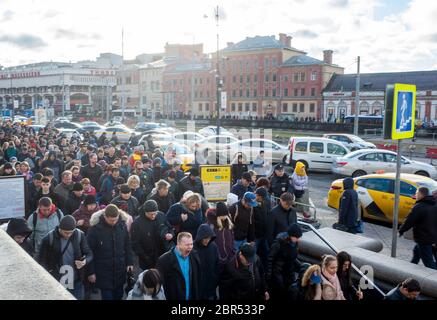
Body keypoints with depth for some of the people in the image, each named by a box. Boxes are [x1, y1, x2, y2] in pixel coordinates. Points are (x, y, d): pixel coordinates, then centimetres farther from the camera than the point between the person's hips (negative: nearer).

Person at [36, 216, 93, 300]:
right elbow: (42, 260, -3)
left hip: (76, 282, 2)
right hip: (57, 282, -1)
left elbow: (89, 254, 3)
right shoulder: (49, 238, -10)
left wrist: (85, 261, -19)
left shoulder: (80, 235, -6)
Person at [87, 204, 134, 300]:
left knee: (118, 295, 16)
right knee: (107, 296, 2)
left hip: (120, 269, 4)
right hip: (103, 271, -3)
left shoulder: (122, 224, -5)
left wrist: (130, 262, 6)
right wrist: (91, 271, -8)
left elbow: (127, 245, 7)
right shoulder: (95, 228, -17)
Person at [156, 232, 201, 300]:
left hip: (192, 297, 4)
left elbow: (197, 281, 6)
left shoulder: (194, 257, -1)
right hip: (172, 297, -4)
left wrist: (197, 297, 5)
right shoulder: (164, 260, -16)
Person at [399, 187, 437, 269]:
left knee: (429, 262, -4)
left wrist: (401, 231, -3)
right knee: (416, 251, 29)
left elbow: (409, 221, -17)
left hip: (423, 238, -9)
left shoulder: (419, 207, -20)